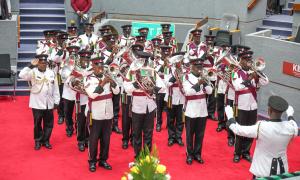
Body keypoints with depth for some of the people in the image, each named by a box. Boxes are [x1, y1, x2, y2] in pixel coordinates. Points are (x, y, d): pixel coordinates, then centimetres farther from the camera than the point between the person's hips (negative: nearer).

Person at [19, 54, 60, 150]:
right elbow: (22, 75, -24)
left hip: (49, 104, 3)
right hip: (37, 104, -3)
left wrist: (56, 101, 6)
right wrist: (31, 66, -28)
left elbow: (55, 88, 7)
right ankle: (38, 141, 23)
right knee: (37, 123, 8)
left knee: (48, 124, 10)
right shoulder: (33, 72, -6)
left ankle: (46, 140, 25)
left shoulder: (51, 73, 4)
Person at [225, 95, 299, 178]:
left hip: (264, 170, -4)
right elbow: (296, 128, 13)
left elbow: (237, 129, -14)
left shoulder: (261, 127, -26)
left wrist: (229, 115, 3)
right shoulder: (290, 127, -14)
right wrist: (290, 115, 31)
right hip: (282, 169, 4)